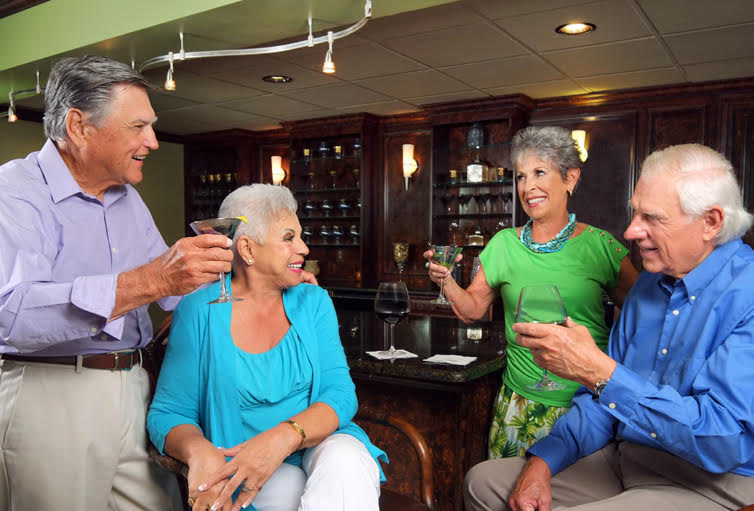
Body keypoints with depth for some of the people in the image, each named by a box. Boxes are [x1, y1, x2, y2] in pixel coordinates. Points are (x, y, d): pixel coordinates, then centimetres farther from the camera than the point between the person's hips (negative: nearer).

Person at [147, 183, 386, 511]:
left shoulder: (314, 302, 3)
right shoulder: (199, 311, -5)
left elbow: (340, 393, -7)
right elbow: (168, 413, -3)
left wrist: (283, 437, -27)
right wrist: (200, 453, -27)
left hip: (321, 442, 3)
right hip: (242, 468, -3)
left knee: (347, 463, -31)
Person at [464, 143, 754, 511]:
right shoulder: (649, 285, 8)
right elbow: (602, 398, 10)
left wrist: (597, 371, -32)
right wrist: (543, 461, -3)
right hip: (621, 460, 8)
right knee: (483, 482, 3)